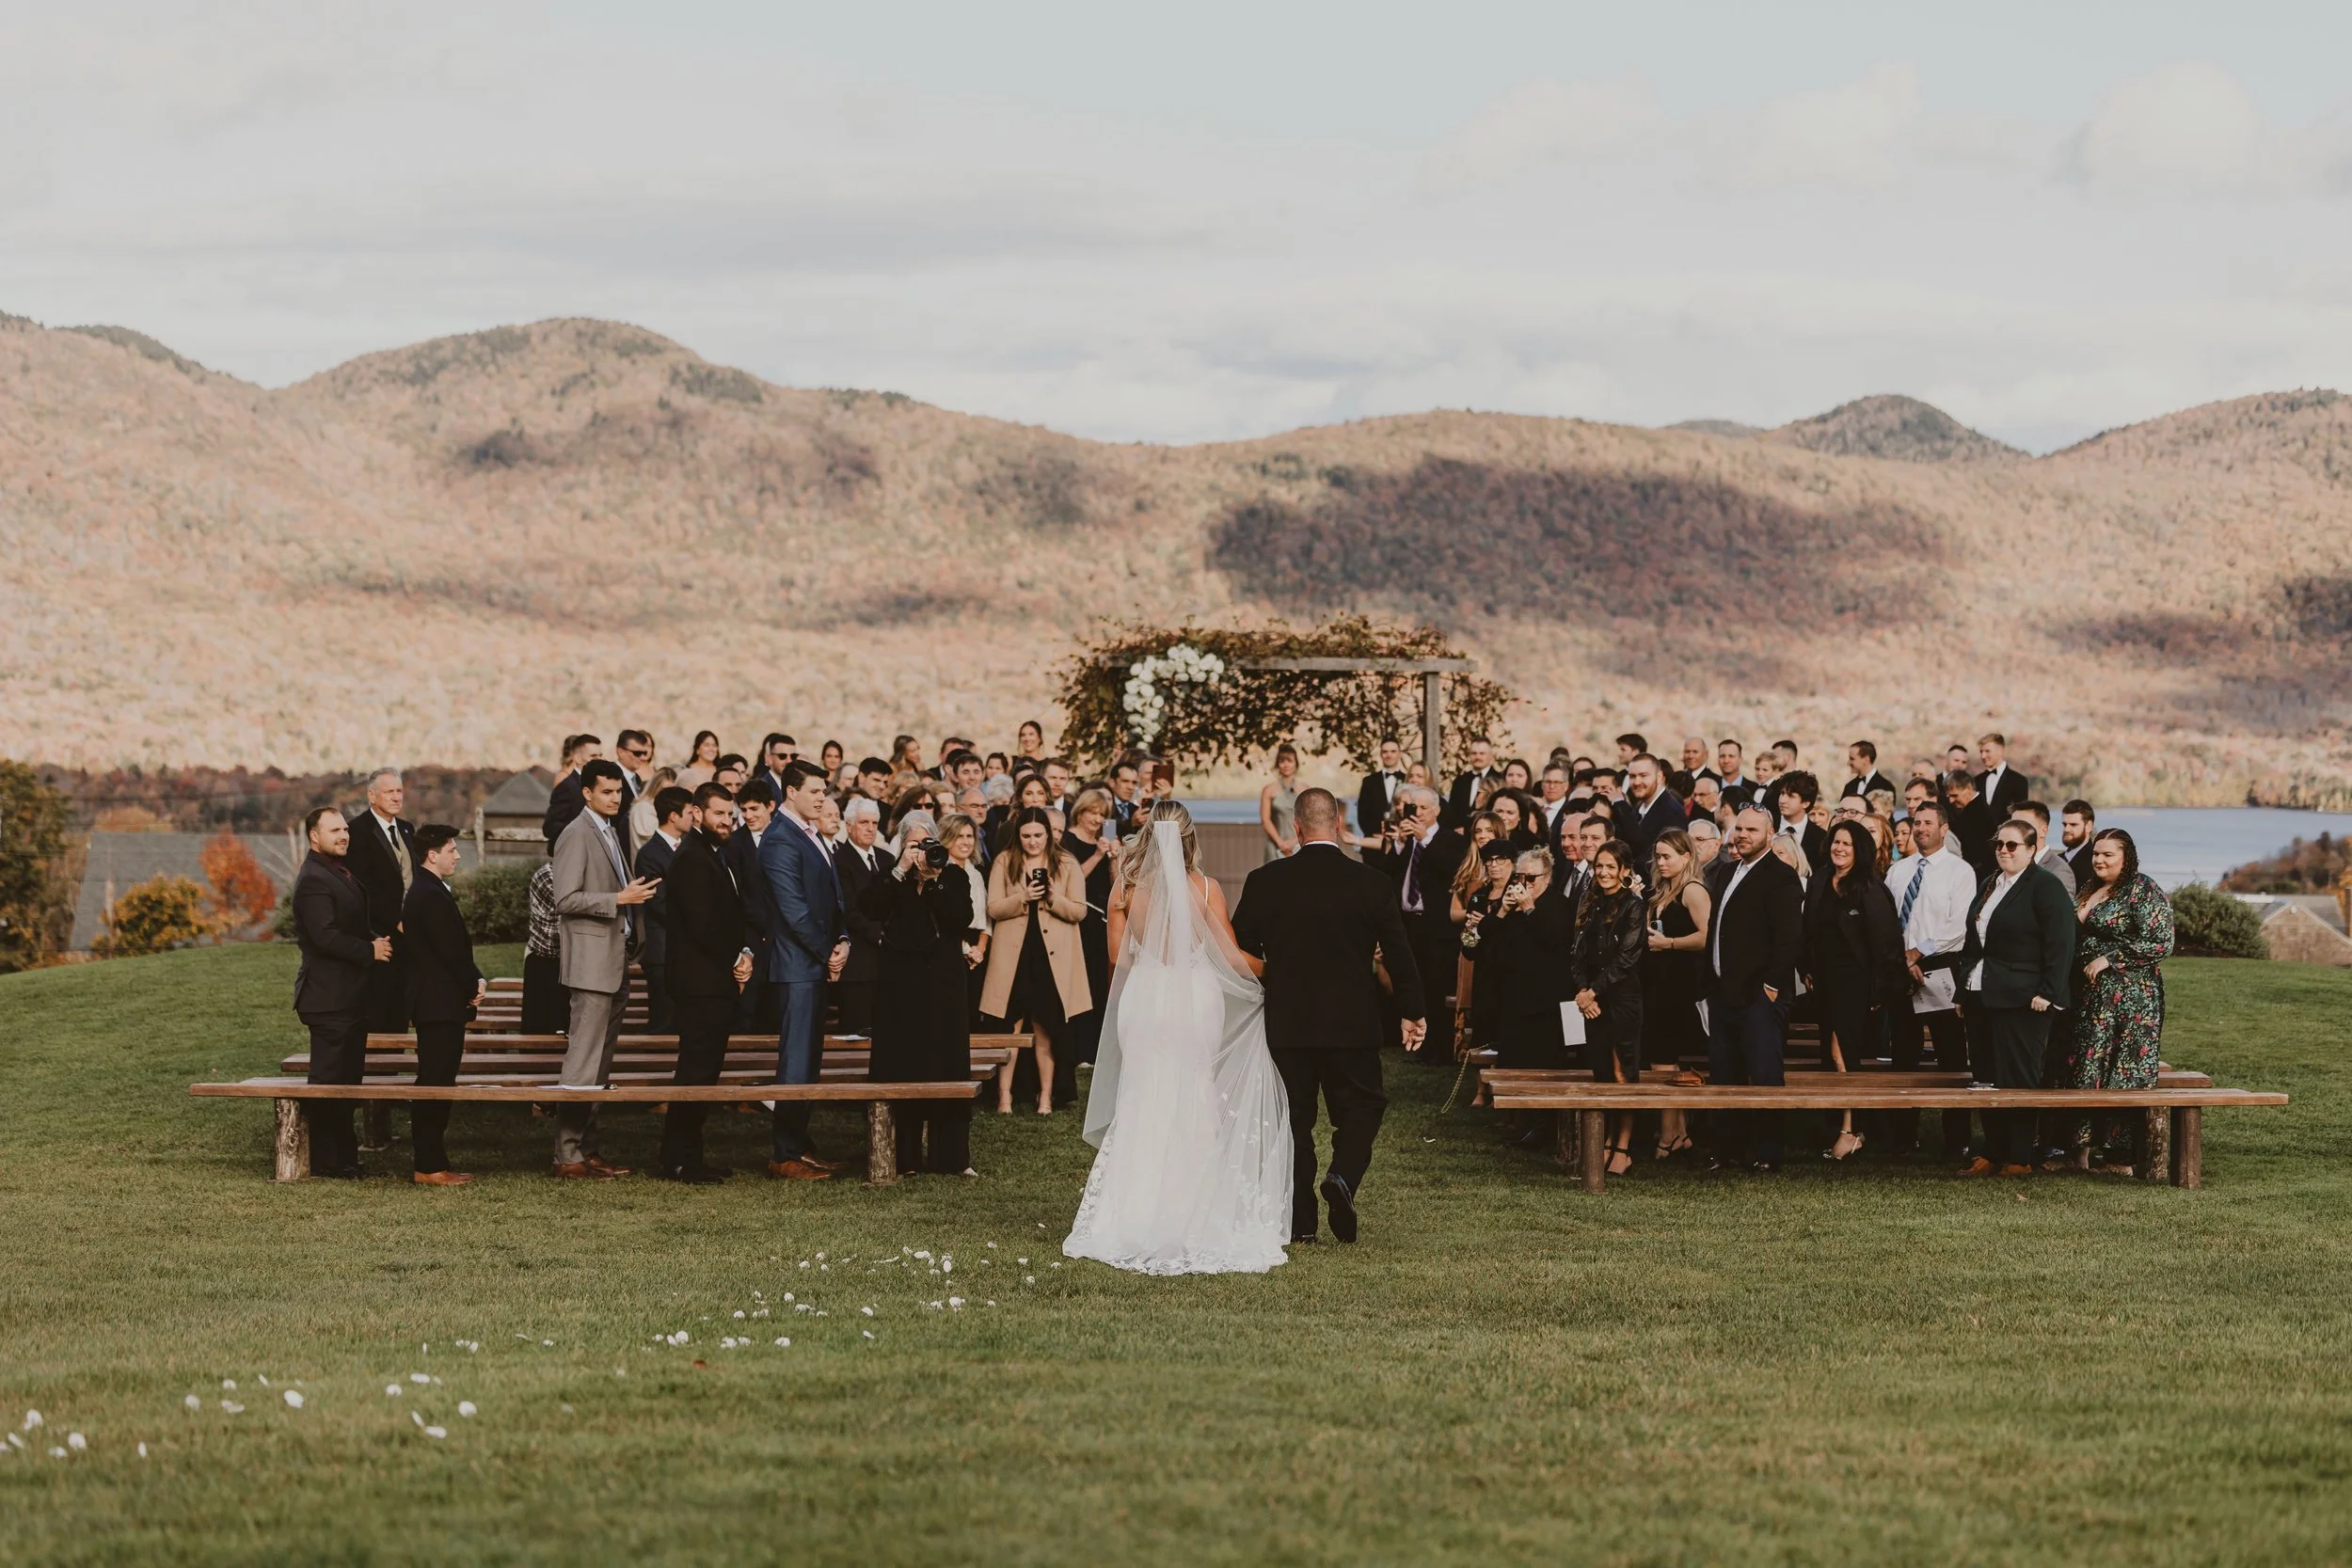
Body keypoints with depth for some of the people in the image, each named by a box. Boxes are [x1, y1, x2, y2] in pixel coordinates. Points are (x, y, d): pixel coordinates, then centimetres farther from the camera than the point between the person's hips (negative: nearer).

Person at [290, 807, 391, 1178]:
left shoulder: (341, 873, 17)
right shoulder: (314, 880, -16)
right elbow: (326, 936, -24)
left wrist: (378, 943, 4)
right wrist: (370, 950, -16)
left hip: (350, 997, 10)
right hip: (328, 998, -10)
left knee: (348, 1077, 15)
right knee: (329, 1081, -5)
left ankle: (343, 1154, 22)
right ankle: (326, 1161, 0)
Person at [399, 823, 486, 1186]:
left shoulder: (423, 893, 16)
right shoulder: (431, 897, -17)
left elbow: (454, 948, 17)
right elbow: (451, 951, -20)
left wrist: (475, 981, 5)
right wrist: (474, 985, -7)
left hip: (436, 1004, 11)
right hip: (440, 1004, -11)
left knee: (436, 1084, 12)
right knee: (434, 1084, -8)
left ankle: (433, 1162, 15)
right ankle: (428, 1167, -6)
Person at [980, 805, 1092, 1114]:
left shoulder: (1067, 865, 5)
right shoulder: (1004, 863, 5)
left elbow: (1079, 911, 0)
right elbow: (994, 909, -2)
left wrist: (1054, 900, -18)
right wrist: (1023, 898, -18)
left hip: (1052, 956, 0)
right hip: (1014, 954, 0)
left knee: (1045, 1030, 3)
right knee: (1011, 1027, -1)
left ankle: (1046, 1095, 9)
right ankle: (1004, 1096, 2)